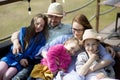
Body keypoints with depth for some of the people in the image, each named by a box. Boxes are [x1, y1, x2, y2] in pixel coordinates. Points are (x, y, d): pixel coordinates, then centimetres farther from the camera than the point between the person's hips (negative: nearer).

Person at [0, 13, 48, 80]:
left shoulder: (42, 39, 4)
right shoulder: (23, 30, 8)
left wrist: (27, 60, -20)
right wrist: (20, 58, -10)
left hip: (24, 62, -2)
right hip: (12, 56, 2)